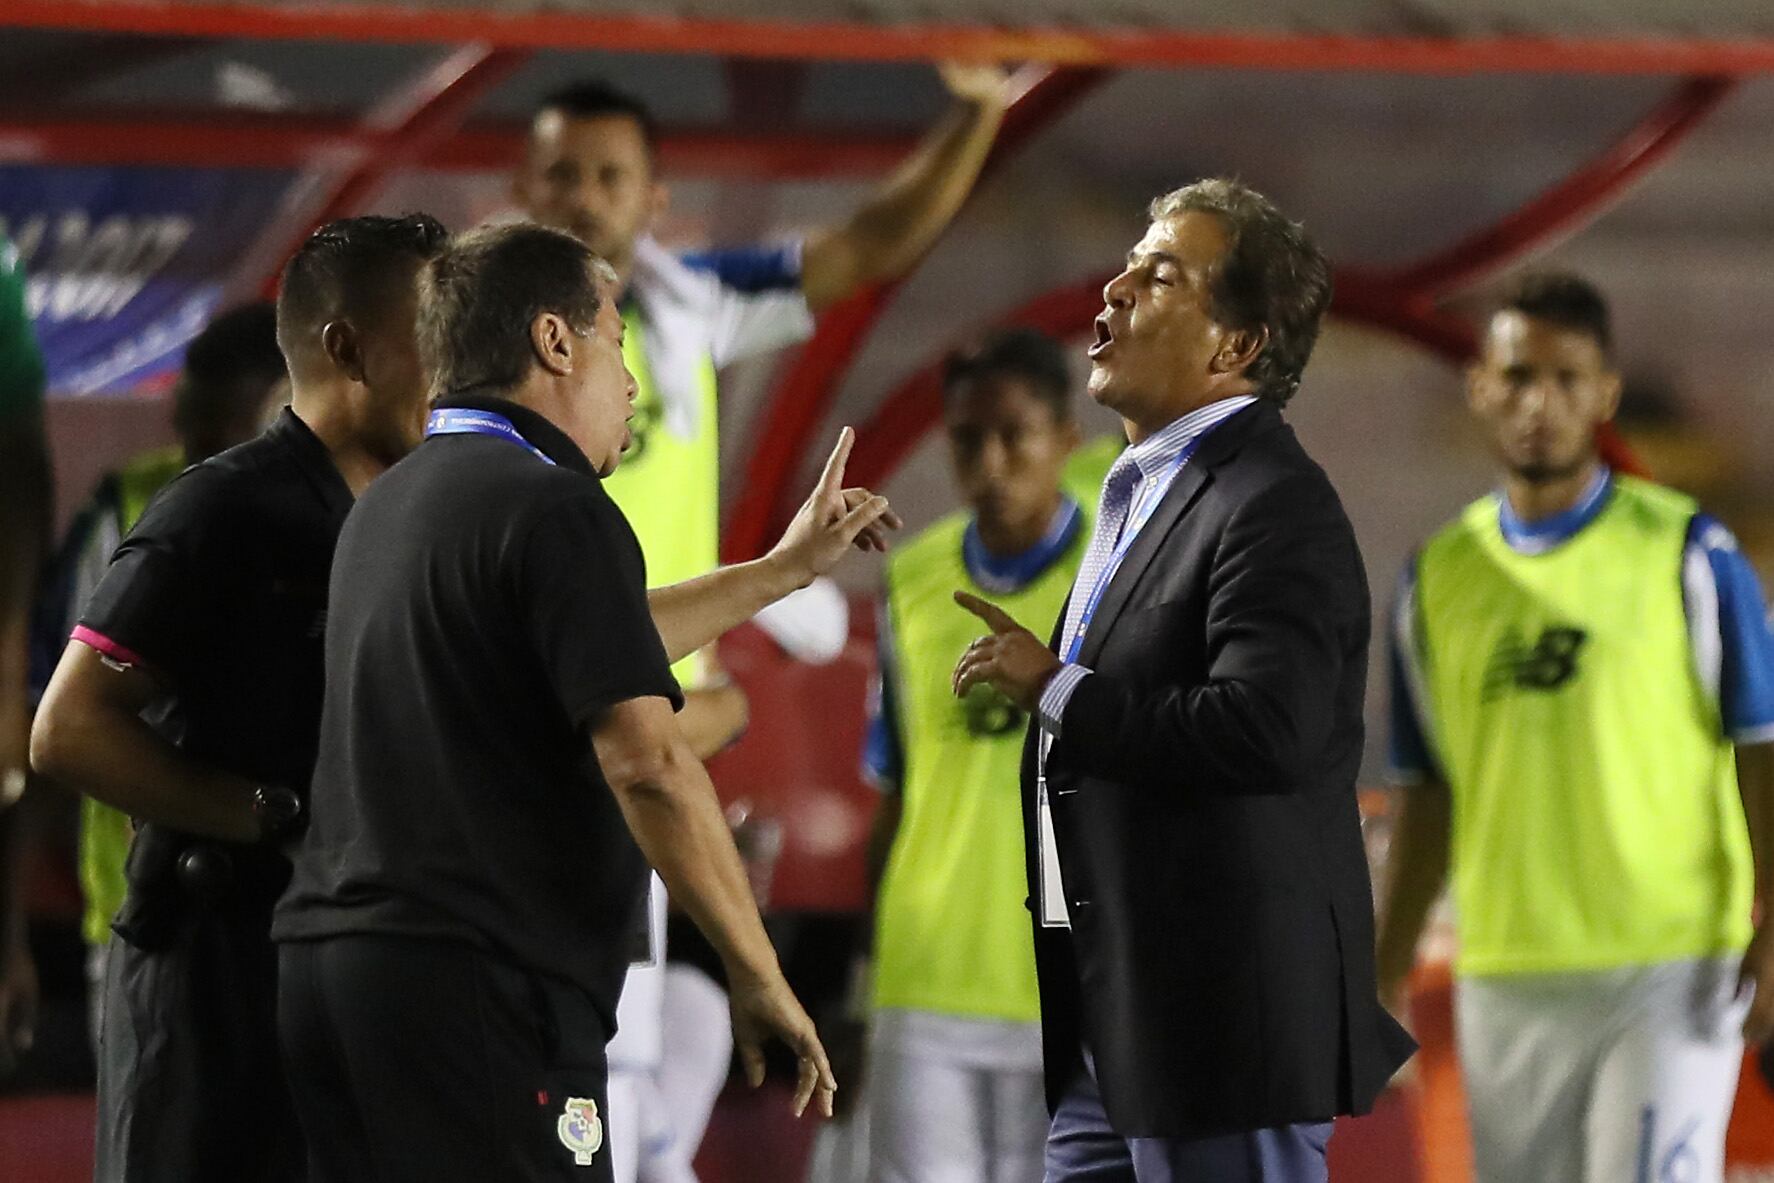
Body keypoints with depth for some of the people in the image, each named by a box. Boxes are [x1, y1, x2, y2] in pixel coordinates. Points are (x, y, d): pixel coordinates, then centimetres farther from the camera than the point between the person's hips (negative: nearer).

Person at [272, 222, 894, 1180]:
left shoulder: (393, 506, 20)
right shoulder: (551, 508, -10)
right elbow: (648, 763, -18)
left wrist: (786, 569, 43)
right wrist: (759, 979, -12)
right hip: (476, 984, -9)